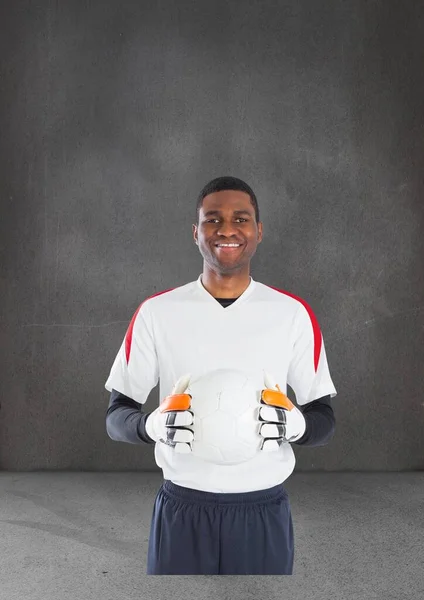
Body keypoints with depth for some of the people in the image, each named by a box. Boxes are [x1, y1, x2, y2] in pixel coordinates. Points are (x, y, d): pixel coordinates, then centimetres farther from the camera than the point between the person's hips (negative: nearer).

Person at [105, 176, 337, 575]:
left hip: (264, 511, 1)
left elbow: (324, 419, 2)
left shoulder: (294, 313, -2)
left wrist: (294, 424, -21)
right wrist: (155, 425, -21)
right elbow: (116, 415, 1)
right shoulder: (156, 311, -2)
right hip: (181, 509, 0)